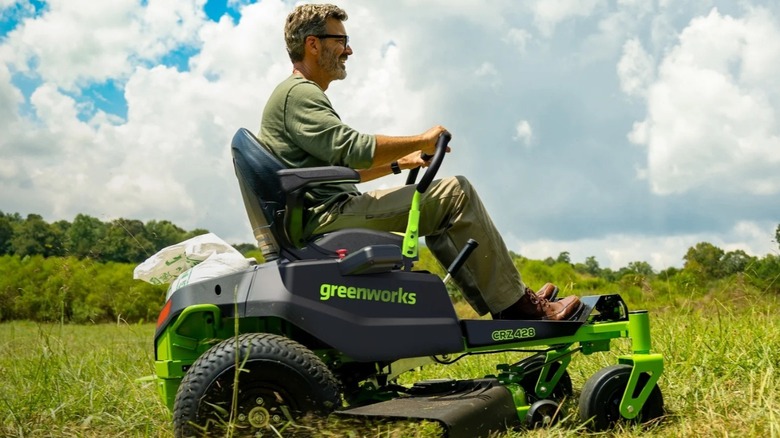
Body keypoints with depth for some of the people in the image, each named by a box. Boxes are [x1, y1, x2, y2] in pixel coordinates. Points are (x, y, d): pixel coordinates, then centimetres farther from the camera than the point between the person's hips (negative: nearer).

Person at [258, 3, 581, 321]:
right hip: (327, 216, -11)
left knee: (440, 212, 19)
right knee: (456, 193, -13)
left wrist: (398, 163, 20)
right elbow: (353, 148, -21)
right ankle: (516, 307, -9)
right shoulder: (298, 93, -10)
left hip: (321, 219, 11)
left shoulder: (301, 94, 24)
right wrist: (421, 140, -10)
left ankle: (496, 303, 14)